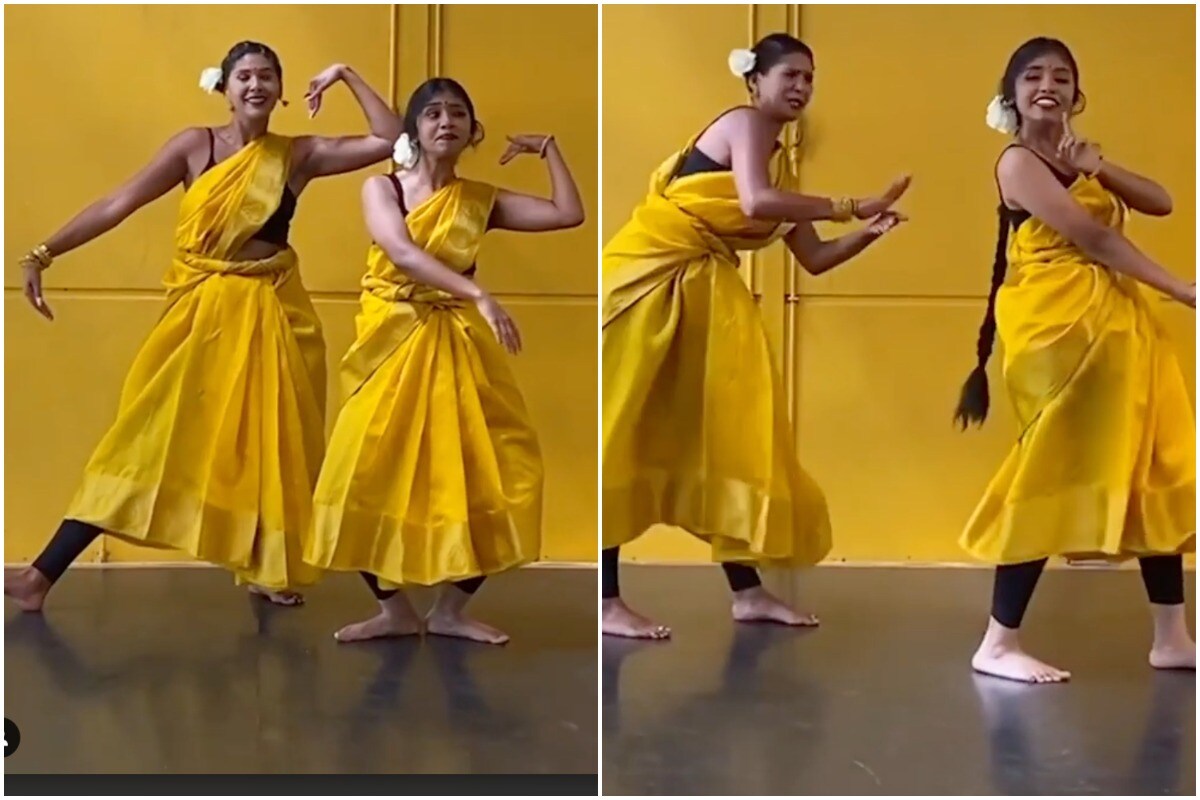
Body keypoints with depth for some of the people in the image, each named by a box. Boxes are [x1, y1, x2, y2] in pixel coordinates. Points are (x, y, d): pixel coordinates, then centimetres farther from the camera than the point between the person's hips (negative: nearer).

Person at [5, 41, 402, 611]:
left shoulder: (299, 155, 1)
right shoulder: (195, 146, -1)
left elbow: (391, 140, -5)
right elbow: (118, 205, -4)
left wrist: (346, 76, -4)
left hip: (271, 315, 0)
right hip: (200, 311, 0)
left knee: (269, 446, 5)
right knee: (146, 438, -2)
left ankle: (265, 568, 21)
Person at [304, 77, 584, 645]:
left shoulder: (482, 200, 7)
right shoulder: (382, 188, -1)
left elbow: (570, 214, 2)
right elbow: (403, 253, -20)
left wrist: (547, 147, 4)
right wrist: (479, 294, -31)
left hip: (458, 343, 2)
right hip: (395, 340, -2)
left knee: (485, 471, -4)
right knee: (374, 473, -7)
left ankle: (452, 609, 10)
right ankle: (394, 608, 10)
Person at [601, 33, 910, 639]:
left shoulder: (781, 163, 17)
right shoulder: (744, 123, -6)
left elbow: (812, 259, 16)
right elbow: (755, 203, -25)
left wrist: (869, 232, 0)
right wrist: (850, 206, -18)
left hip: (708, 289, 9)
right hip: (648, 273, -9)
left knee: (729, 432, 6)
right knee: (627, 431, -6)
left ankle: (747, 591, 13)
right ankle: (606, 599, -3)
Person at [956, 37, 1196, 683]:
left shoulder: (1073, 159, 19)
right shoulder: (1019, 162, -6)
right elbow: (1092, 237, -16)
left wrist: (1098, 167, -7)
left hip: (1117, 323, 9)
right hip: (1059, 326, -9)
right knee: (1055, 473, -10)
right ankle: (999, 642, -4)